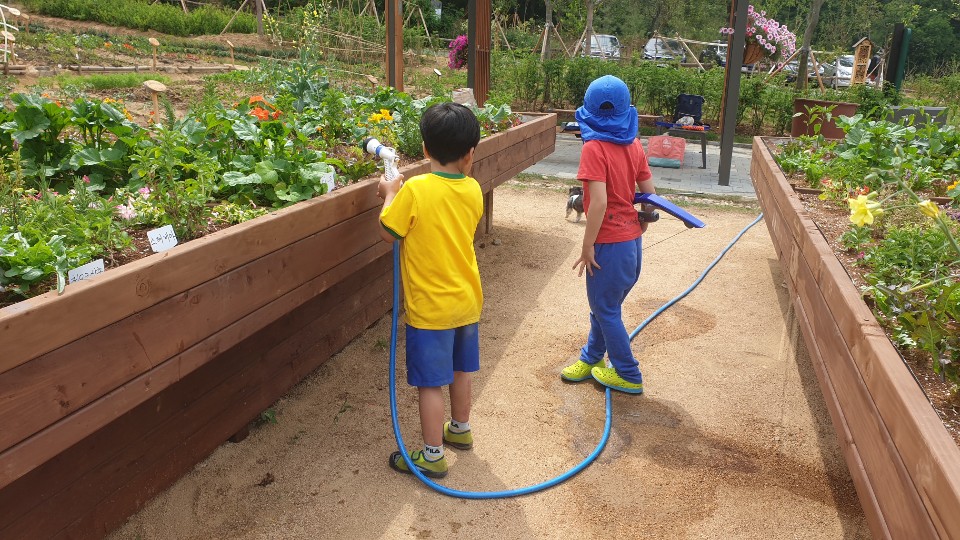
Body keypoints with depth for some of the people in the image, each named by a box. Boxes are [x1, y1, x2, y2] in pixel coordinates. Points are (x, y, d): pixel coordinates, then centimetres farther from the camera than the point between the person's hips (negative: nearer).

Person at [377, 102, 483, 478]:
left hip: (430, 306, -6)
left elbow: (388, 233, -11)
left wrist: (390, 195, 2)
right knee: (461, 368, 23)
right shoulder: (473, 190, -4)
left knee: (430, 381, 6)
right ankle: (461, 429, 42)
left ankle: (432, 455, 18)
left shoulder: (414, 190, -20)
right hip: (466, 299, 6)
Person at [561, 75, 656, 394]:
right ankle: (591, 357, 40)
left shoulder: (594, 147, -18)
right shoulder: (634, 144, 4)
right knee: (604, 304, 22)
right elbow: (649, 194, 7)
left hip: (609, 244, -8)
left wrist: (587, 246, -16)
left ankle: (629, 376, 21)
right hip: (631, 240, 8)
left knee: (606, 309, 9)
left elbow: (599, 202, -24)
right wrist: (638, 232, 19)